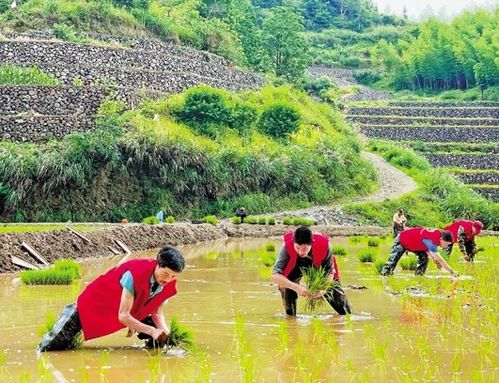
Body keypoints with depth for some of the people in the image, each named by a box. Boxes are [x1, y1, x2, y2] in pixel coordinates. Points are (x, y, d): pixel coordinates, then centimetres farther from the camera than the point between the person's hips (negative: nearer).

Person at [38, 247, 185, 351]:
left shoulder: (170, 285, -18)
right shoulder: (135, 274, -39)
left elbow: (157, 313, -5)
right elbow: (123, 316, -37)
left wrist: (164, 331, -25)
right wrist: (152, 331, -44)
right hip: (94, 306, -6)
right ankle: (70, 315, 22)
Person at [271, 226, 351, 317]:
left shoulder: (324, 246, -40)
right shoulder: (287, 247, -42)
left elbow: (330, 272, -27)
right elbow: (275, 276, -45)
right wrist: (296, 287, -58)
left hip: (319, 267, 1)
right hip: (296, 266, -1)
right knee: (284, 285, -28)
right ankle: (290, 316, -6)